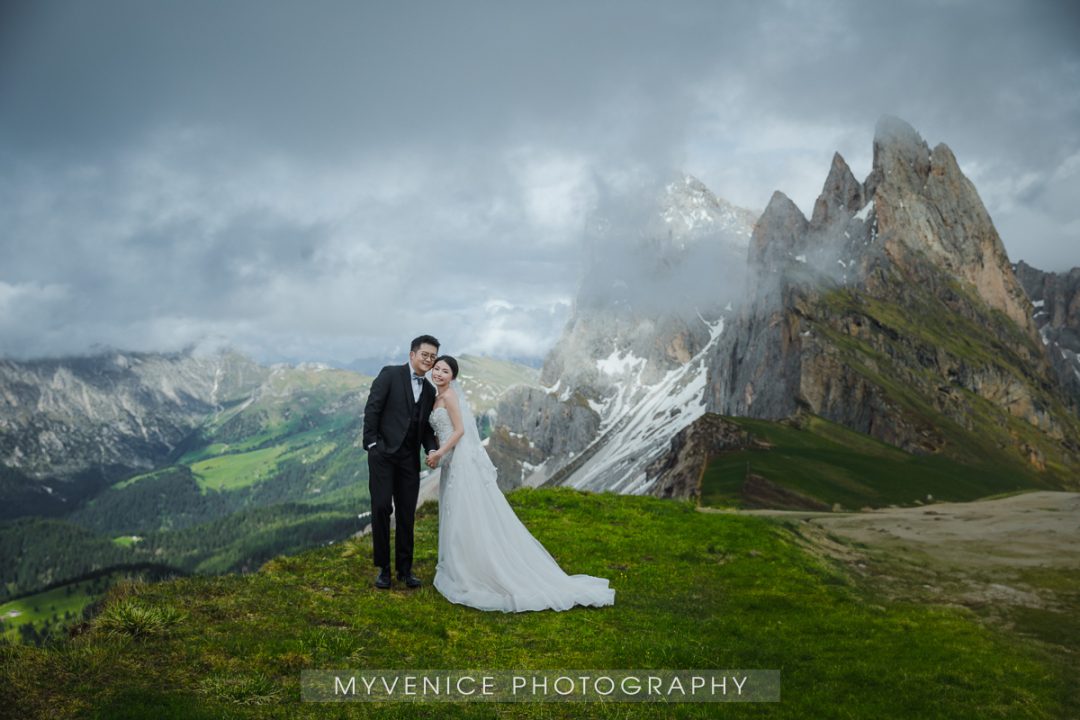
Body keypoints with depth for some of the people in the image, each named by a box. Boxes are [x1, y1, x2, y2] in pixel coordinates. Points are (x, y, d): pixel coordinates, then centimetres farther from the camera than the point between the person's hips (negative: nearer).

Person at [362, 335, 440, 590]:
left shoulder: (429, 391, 15)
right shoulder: (390, 374, -2)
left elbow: (426, 427, 15)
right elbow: (372, 408, -7)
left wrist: (432, 449, -3)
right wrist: (371, 443, -12)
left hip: (409, 458, 5)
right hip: (383, 453, -5)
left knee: (407, 514, 6)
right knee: (381, 509, -4)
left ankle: (405, 568, 17)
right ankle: (383, 568, 9)